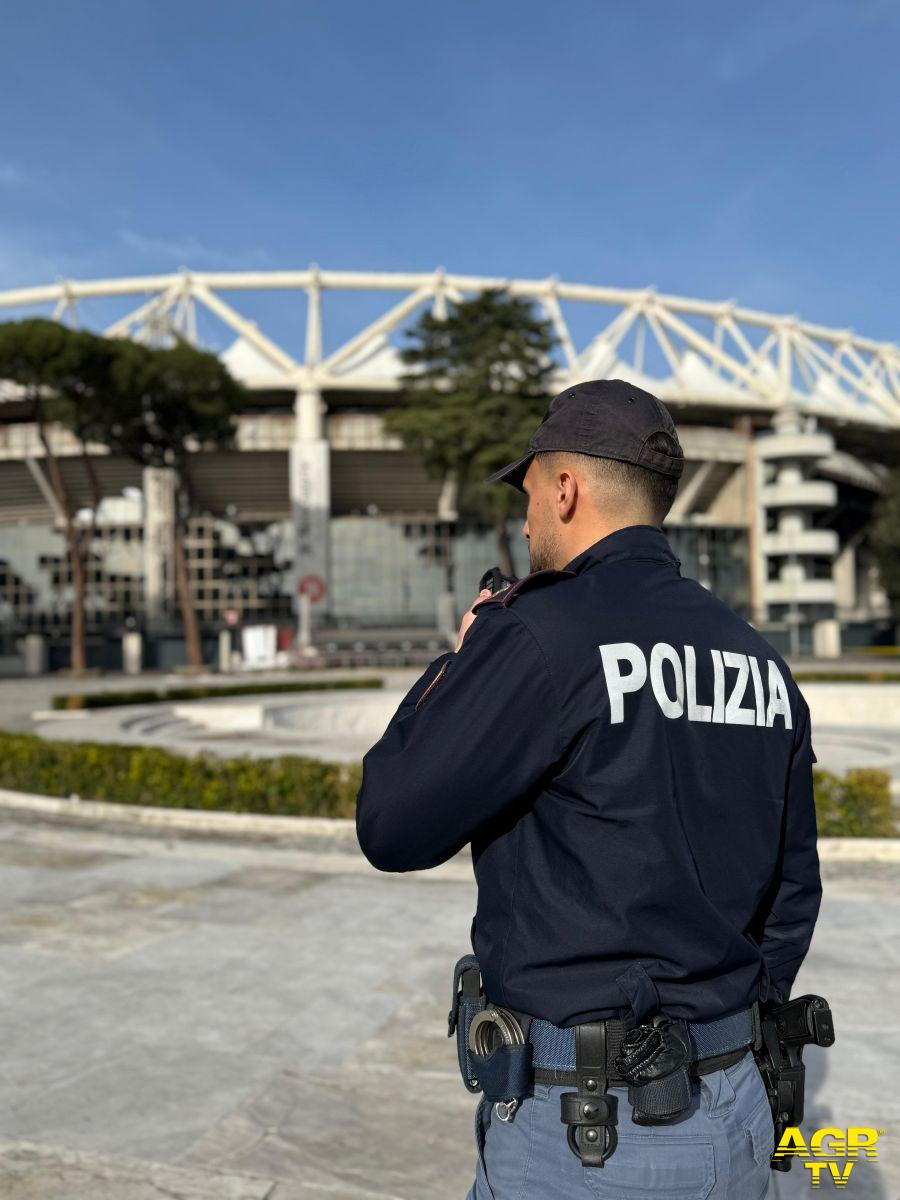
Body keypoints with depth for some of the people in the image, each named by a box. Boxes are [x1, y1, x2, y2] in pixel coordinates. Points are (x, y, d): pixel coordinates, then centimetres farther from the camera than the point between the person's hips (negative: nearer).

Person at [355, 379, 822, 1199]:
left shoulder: (541, 634, -18)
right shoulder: (759, 659, 4)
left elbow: (392, 828, -14)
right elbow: (793, 894, 9)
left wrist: (455, 665, -1)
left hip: (586, 1130, -6)